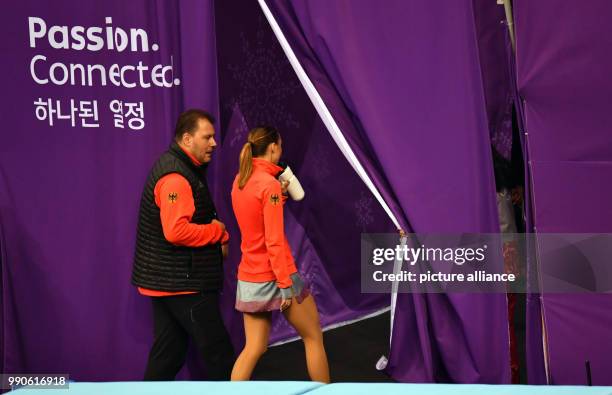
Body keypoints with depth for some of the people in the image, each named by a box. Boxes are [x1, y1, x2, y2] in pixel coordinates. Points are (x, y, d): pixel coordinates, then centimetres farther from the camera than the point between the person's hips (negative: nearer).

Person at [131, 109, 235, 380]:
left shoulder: (179, 167, 14)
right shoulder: (176, 177, -19)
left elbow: (195, 219, 21)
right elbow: (176, 231, -29)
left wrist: (218, 236, 3)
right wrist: (218, 231, -15)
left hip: (167, 281, 10)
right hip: (184, 283, -10)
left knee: (167, 355, 14)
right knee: (218, 353, 0)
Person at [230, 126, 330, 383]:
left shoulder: (239, 181, 7)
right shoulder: (269, 183, -17)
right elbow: (274, 241, -20)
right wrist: (285, 285, -18)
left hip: (248, 278, 7)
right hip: (274, 276, -7)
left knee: (253, 348, 9)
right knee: (313, 337, 10)